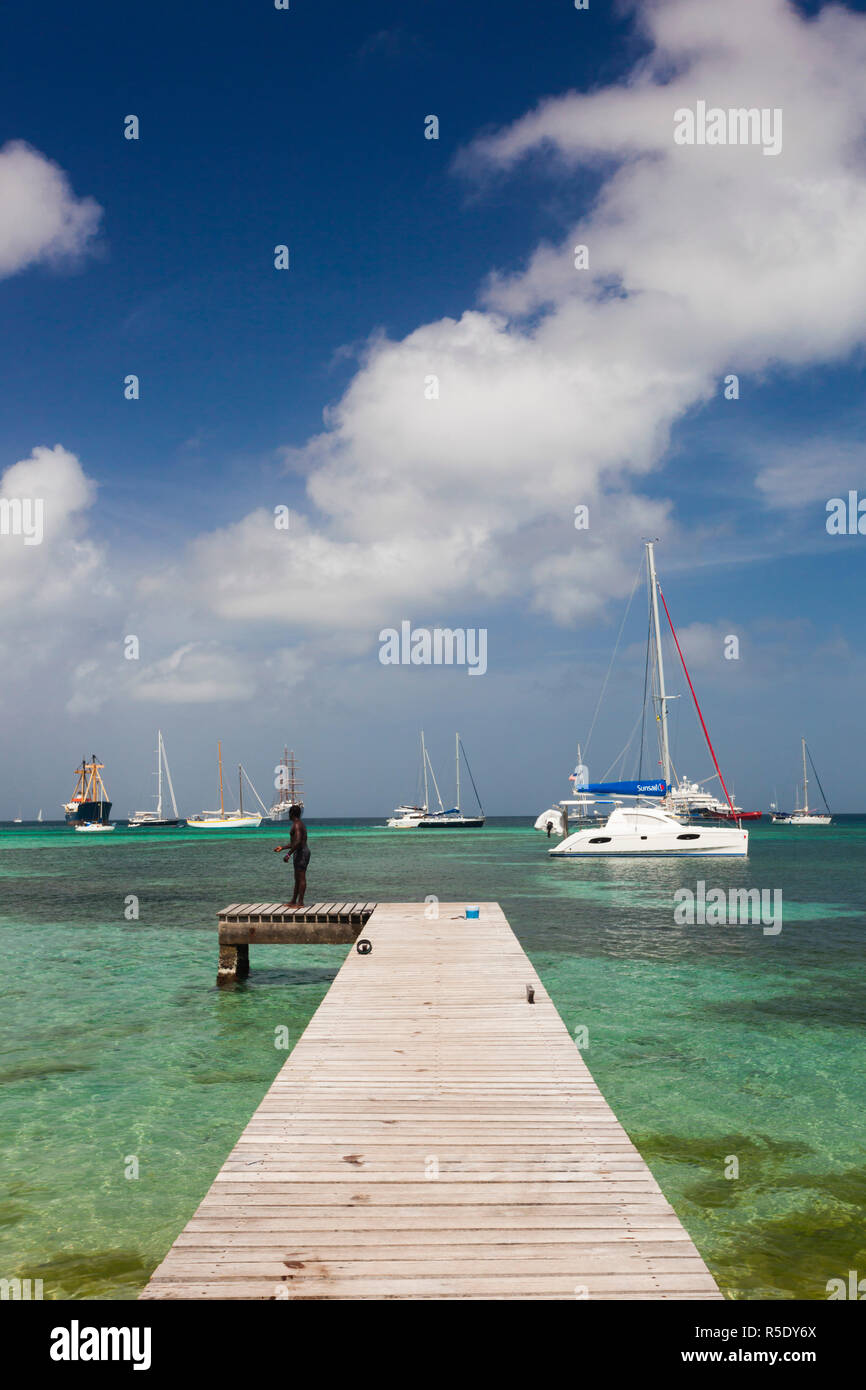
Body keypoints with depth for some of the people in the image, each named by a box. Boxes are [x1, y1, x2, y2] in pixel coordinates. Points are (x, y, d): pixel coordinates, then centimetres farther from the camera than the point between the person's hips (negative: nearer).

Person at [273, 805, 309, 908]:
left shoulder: (296, 825, -14)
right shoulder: (300, 824, 19)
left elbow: (298, 842, -26)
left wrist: (288, 854, -24)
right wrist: (282, 847, 31)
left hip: (300, 853, -10)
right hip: (303, 852, 10)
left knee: (301, 878, -8)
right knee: (298, 878, 14)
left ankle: (300, 902, -6)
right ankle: (293, 901, 21)